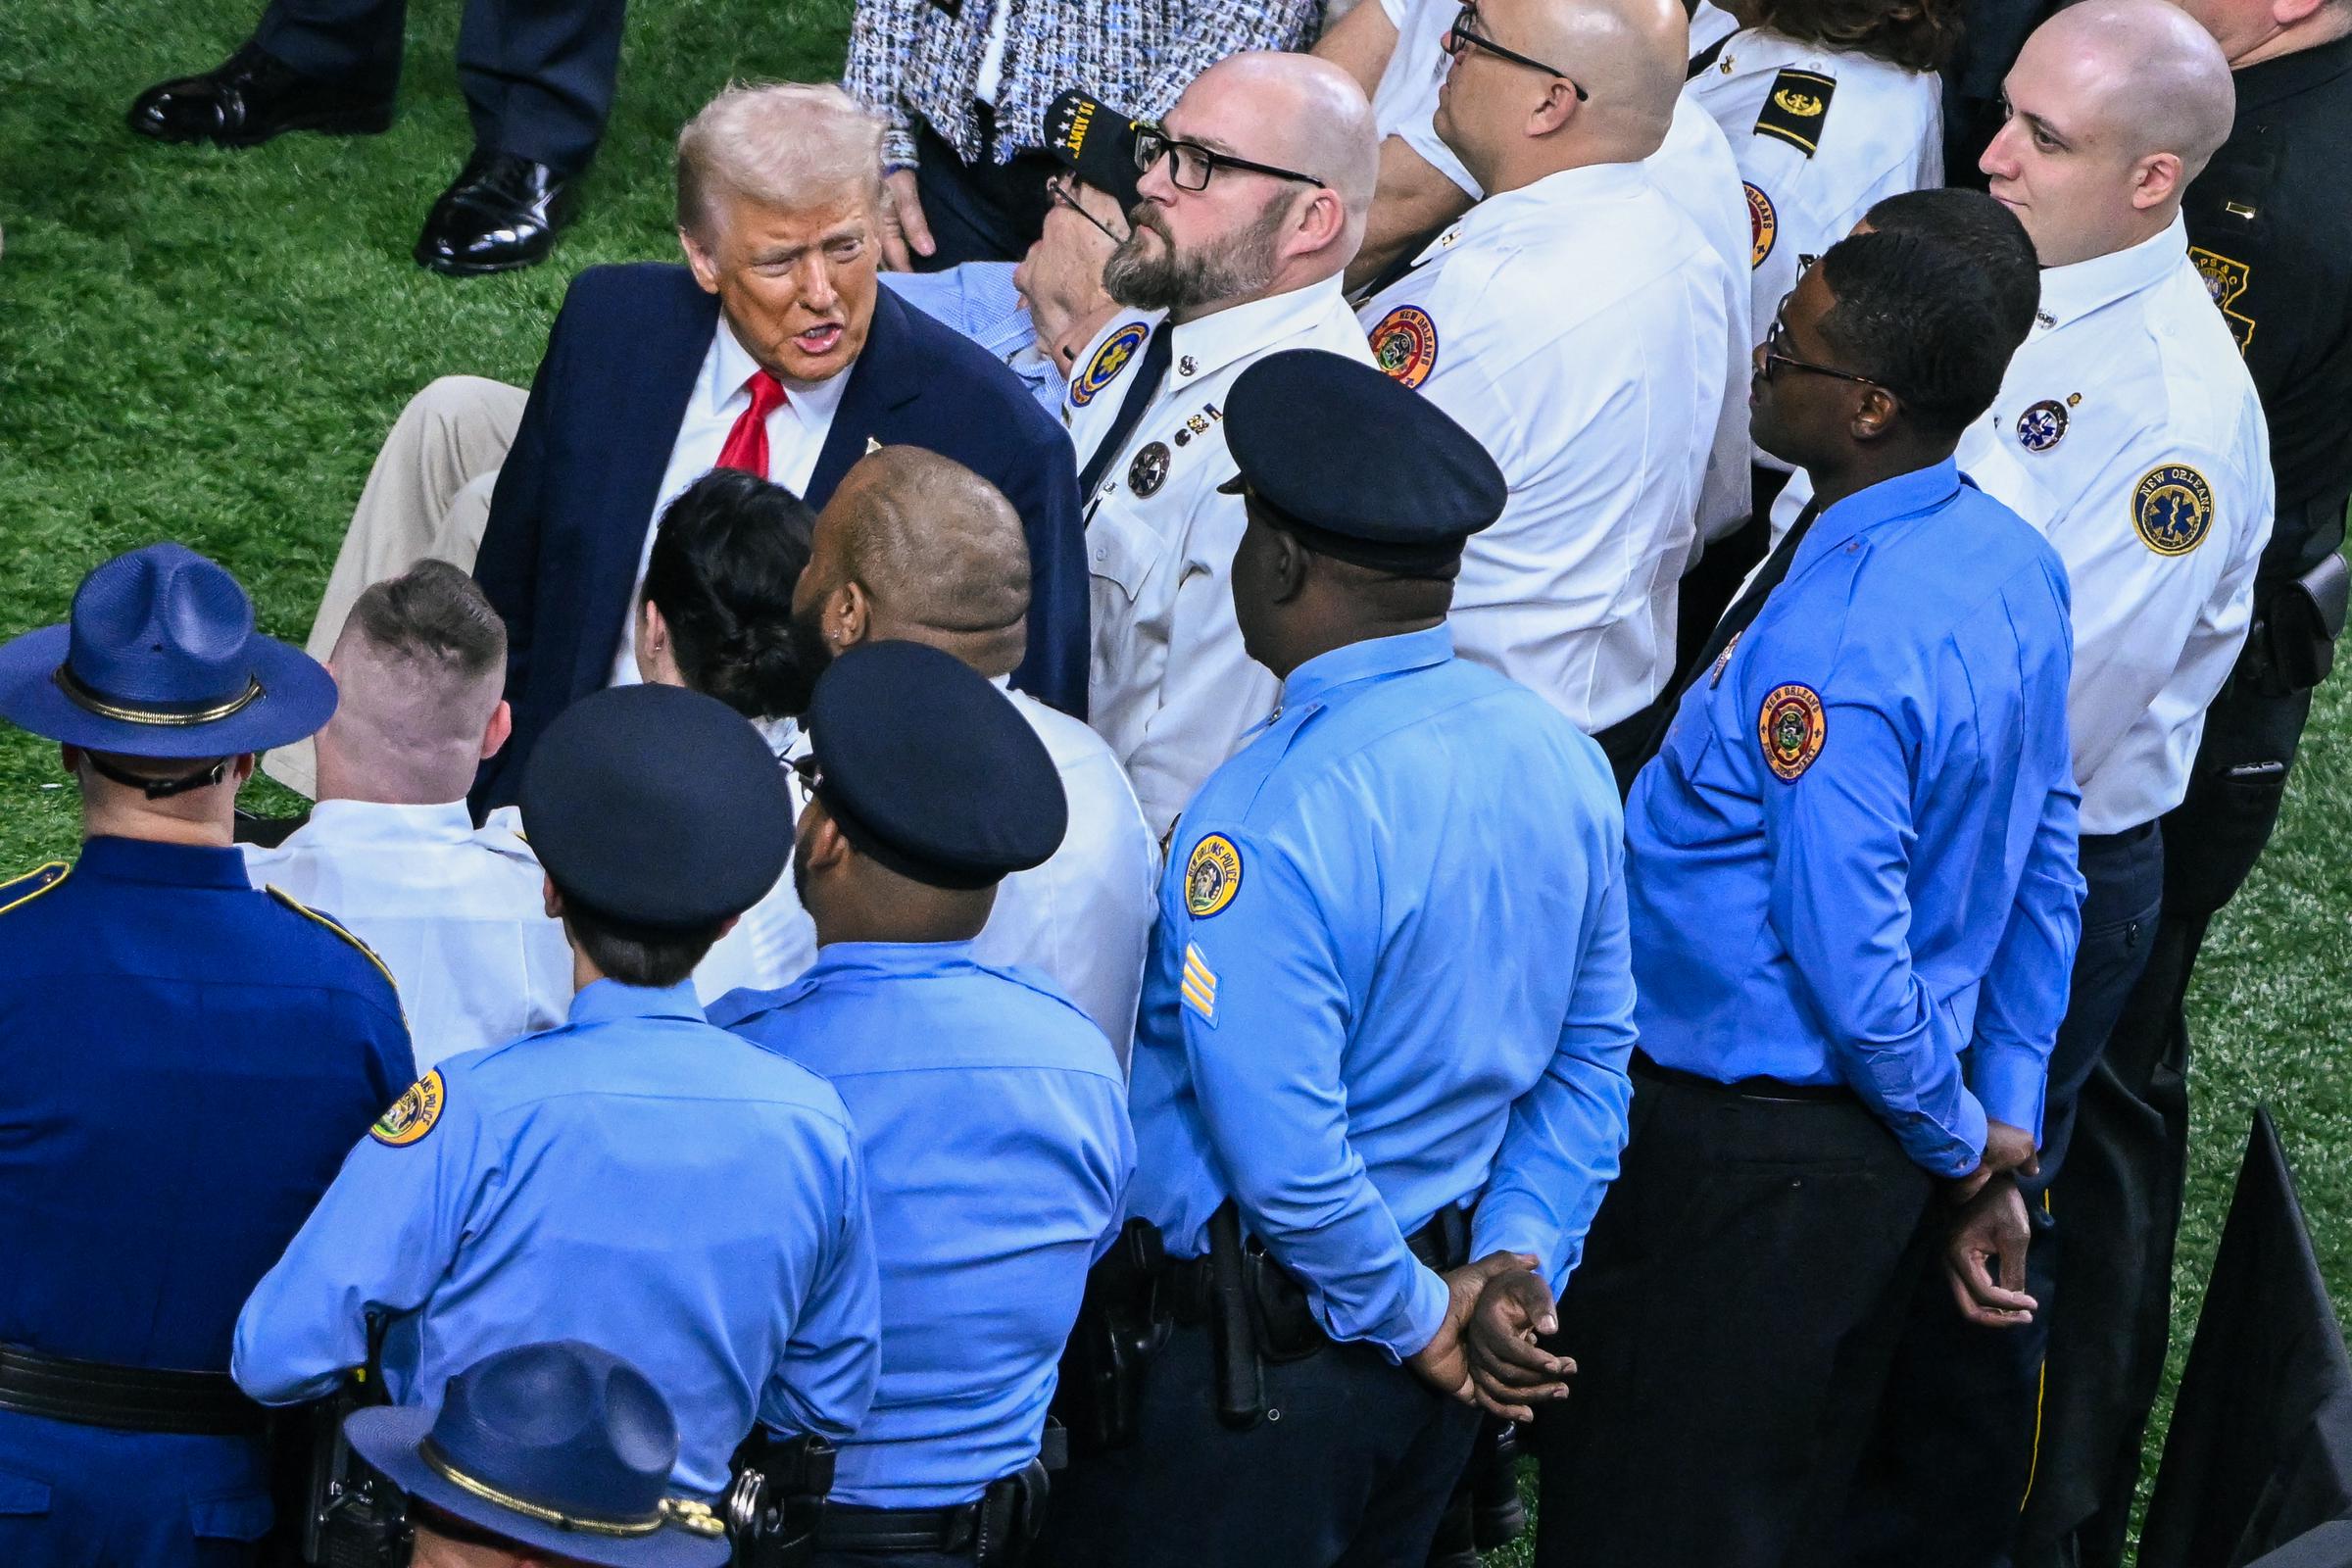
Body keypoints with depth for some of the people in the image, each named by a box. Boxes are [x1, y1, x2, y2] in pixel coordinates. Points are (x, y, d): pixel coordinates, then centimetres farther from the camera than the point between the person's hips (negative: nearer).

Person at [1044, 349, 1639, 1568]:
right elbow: (1593, 1059, 7)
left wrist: (1417, 1321, -13)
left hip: (1246, 1364, -8)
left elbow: (1281, 1159, -26)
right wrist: (1513, 1261, 4)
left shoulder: (1267, 824, -26)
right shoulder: (1562, 757, -1)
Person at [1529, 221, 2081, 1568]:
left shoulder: (1828, 652, -30)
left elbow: (1852, 966, -26)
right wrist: (2003, 1132, 12)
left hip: (1747, 1154, -9)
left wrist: (1959, 1145, -8)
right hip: (1888, 1151, 9)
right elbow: (2047, 870, 7)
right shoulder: (2012, 560, -1)